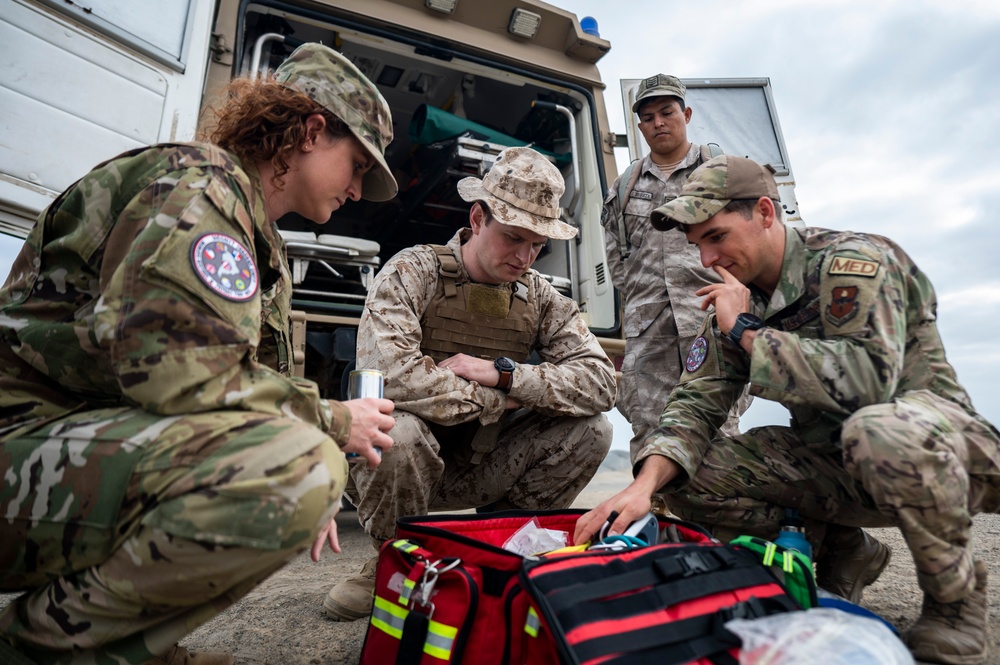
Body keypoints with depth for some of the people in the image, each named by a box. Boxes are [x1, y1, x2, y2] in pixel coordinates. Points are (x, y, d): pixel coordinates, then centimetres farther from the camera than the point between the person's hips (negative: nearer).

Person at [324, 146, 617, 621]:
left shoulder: (539, 297, -1)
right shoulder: (414, 271, -15)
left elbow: (600, 382, -13)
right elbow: (388, 373, -33)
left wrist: (503, 373, -24)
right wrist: (497, 400, -21)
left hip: (480, 470, 4)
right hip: (403, 459, -3)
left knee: (590, 429, -13)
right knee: (399, 431, -37)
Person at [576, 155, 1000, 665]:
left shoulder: (852, 260, -17)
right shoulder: (735, 300, 0)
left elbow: (866, 379, -32)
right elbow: (695, 402, -7)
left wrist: (748, 330, -23)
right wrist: (645, 484, -24)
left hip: (941, 444, -4)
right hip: (828, 460, 5)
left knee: (881, 431, -39)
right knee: (688, 476, -13)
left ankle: (954, 601, -8)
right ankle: (836, 551, 8)